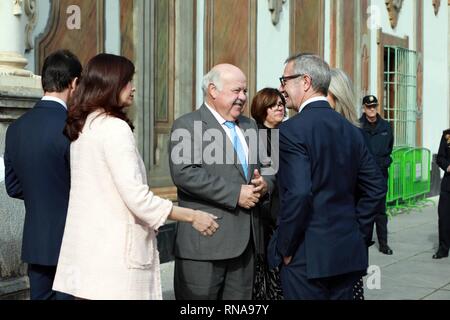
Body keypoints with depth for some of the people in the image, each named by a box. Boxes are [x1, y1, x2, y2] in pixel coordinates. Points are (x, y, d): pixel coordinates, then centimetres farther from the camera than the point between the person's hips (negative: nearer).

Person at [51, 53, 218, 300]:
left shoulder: (82, 127, 12)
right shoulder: (114, 127, -14)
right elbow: (137, 197, -20)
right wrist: (192, 216, -11)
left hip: (85, 249, 9)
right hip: (113, 253, -8)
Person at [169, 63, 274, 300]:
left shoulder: (249, 126, 19)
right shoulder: (187, 125, -5)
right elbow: (184, 173, -19)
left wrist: (264, 185, -2)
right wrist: (235, 193, -19)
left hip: (245, 241, 7)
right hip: (204, 242, -7)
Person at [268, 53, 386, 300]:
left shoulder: (291, 130, -13)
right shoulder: (351, 130, 8)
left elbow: (298, 193, -23)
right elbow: (376, 187, 10)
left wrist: (285, 248, -12)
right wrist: (357, 235, 14)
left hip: (307, 257, -6)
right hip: (349, 254, 7)